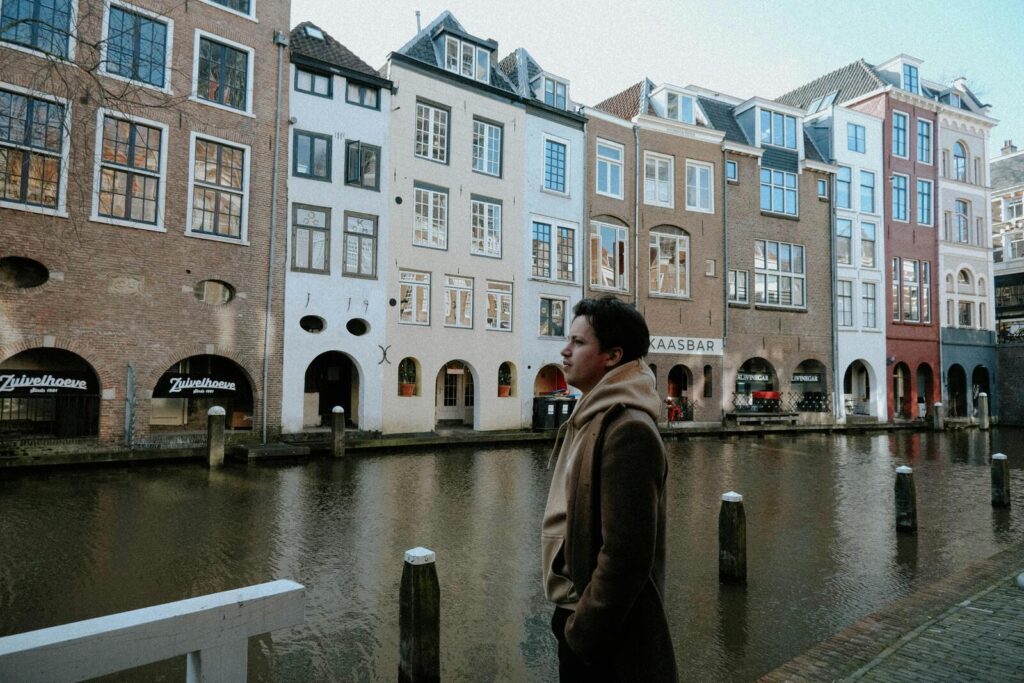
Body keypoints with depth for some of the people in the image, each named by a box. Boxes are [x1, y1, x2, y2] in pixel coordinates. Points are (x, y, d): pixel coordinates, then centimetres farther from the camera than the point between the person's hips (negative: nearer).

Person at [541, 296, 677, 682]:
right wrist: (571, 617, 16)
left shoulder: (628, 430, -24)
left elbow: (626, 556, -26)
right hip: (577, 611, 8)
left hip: (608, 640, -8)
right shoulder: (594, 418, 6)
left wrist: (583, 631, -17)